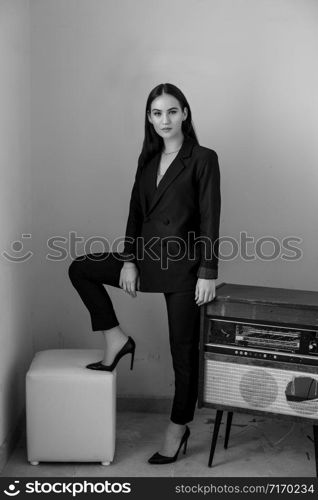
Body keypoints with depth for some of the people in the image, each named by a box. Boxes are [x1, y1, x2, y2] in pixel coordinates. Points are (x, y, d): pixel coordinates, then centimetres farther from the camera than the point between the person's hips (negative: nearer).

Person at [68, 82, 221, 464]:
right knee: (80, 269, 2)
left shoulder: (203, 159, -9)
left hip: (184, 264, -6)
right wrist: (129, 261, 1)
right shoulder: (148, 159, 10)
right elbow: (135, 212, 9)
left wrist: (208, 273, -15)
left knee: (183, 349, 3)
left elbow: (210, 220, -12)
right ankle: (116, 339, 10)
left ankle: (178, 429, 21)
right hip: (147, 256, 7)